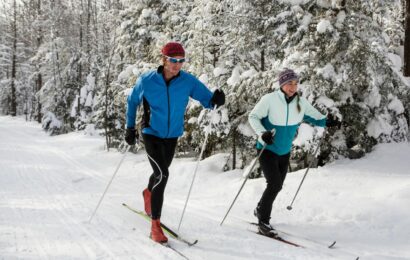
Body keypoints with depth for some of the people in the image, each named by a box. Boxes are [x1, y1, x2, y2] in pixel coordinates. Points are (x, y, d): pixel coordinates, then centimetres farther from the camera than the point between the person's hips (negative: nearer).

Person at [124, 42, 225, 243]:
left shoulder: (188, 81, -13)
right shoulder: (146, 81, -15)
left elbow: (207, 99, -9)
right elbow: (132, 101, 2)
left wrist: (215, 100, -33)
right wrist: (130, 127, 4)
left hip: (172, 136, 4)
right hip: (152, 134, -3)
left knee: (161, 173, 22)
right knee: (162, 174, -20)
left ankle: (148, 193, 58)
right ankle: (155, 225, -11)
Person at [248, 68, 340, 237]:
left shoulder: (301, 102, -7)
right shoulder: (270, 99, -20)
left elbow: (314, 115, 9)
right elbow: (253, 116, -13)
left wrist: (326, 122, -10)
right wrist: (262, 133, -28)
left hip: (285, 152, 6)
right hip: (267, 150, -6)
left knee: (277, 186, 18)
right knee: (275, 184, -18)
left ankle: (260, 210, 44)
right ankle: (263, 222, -3)